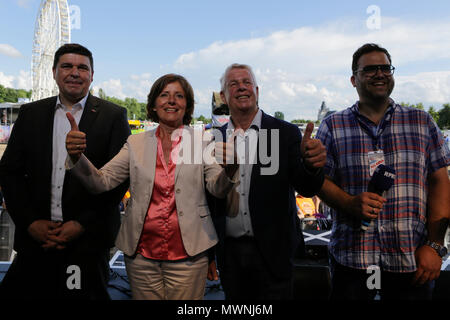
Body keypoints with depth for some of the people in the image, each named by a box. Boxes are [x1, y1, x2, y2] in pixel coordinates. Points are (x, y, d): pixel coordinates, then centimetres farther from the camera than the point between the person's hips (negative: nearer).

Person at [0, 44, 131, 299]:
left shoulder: (114, 116, 0)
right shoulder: (31, 113, 10)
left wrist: (83, 224, -10)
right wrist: (30, 222, -2)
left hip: (88, 240, -2)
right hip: (35, 237, 3)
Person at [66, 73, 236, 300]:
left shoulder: (201, 141, 0)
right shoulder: (136, 143, 5)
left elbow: (218, 189, -8)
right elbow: (101, 182, -2)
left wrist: (229, 169, -30)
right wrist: (77, 156, -21)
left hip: (187, 255, -1)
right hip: (142, 254, 2)